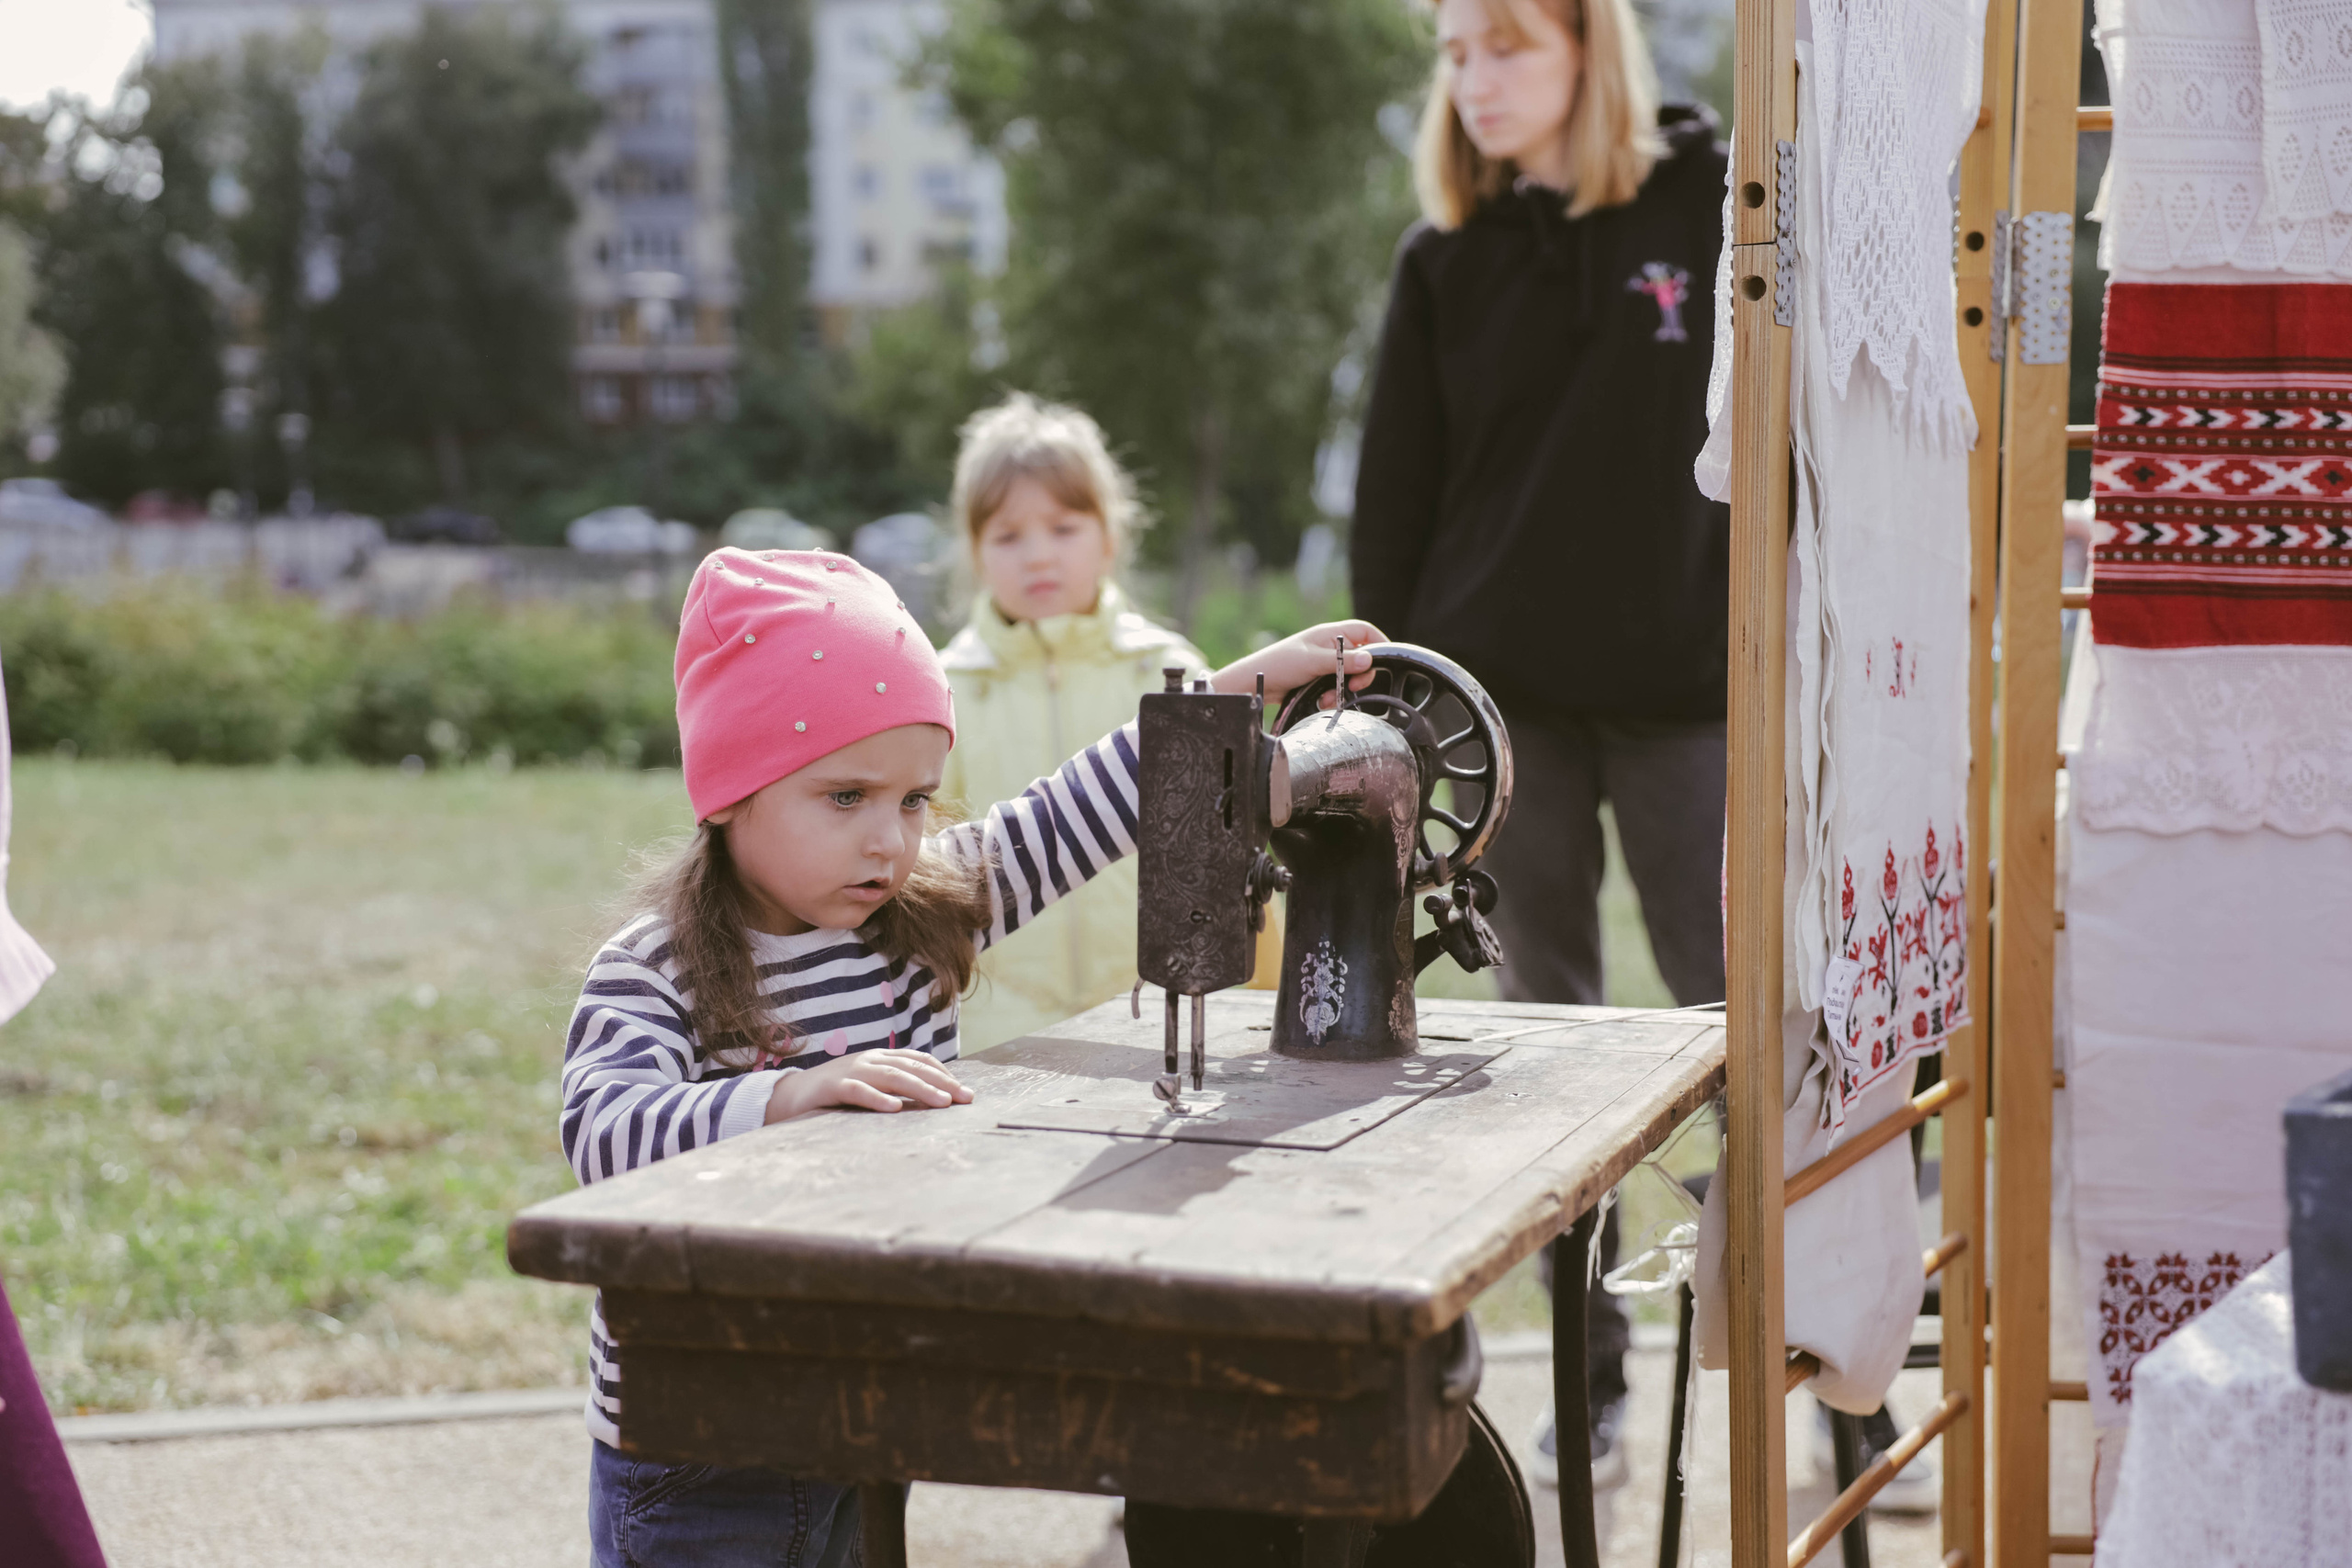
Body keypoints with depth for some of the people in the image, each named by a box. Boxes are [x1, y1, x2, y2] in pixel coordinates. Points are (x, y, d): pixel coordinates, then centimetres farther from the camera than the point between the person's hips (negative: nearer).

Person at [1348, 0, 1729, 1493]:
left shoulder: (1713, 209, 0)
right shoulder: (1446, 262, 8)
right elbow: (1395, 495, 8)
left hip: (1683, 683, -3)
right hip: (1500, 694, 3)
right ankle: (1591, 1379, 14)